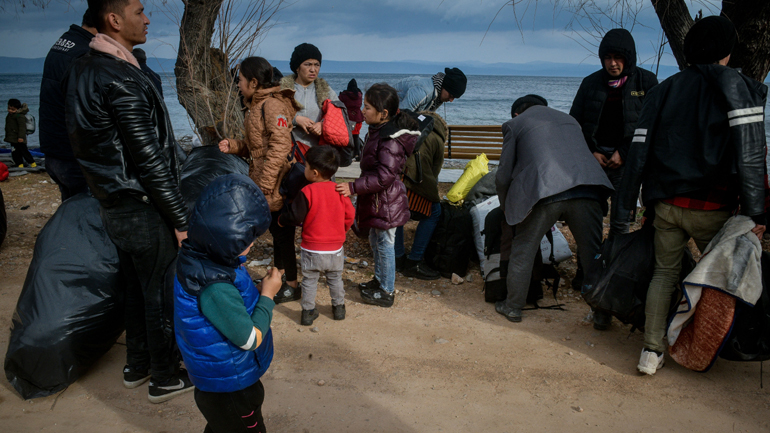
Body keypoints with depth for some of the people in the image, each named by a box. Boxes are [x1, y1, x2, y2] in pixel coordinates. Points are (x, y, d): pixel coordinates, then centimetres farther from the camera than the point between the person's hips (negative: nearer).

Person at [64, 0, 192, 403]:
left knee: (136, 287, 22)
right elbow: (150, 161, -23)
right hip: (144, 211, -9)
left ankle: (136, 365, 39)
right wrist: (181, 219, -16)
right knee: (161, 293, 7)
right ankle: (165, 377, 24)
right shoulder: (122, 80, -23)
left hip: (113, 205, 9)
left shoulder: (81, 71, 7)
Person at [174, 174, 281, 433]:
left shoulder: (195, 259, -9)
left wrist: (256, 293, -9)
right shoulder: (216, 289, -37)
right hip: (230, 389, -8)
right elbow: (251, 339, -26)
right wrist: (267, 295, -17)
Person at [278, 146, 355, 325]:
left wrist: (281, 220, 6)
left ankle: (308, 312, 21)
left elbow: (295, 216, -15)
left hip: (312, 250, -3)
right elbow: (350, 215, 0)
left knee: (309, 280, 14)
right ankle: (339, 308, 32)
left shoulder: (307, 192, -19)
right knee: (335, 279, 21)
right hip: (336, 249, 3)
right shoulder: (340, 191, -7)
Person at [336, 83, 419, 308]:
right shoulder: (378, 131, 7)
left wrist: (354, 187, -30)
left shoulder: (391, 141, -25)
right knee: (375, 241, 22)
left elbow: (384, 176, -30)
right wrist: (357, 187, 20)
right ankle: (379, 280, 39)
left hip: (386, 202, -10)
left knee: (384, 243, 2)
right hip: (377, 200, 10)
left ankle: (387, 292, 15)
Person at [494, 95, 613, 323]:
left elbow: (503, 176, 15)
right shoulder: (569, 119, 32)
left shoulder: (516, 124, 19)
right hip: (585, 191, 4)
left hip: (545, 192, -4)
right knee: (593, 254, 13)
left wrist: (507, 208, 31)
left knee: (523, 251, 12)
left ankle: (513, 306, 23)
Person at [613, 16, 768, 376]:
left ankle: (651, 351, 8)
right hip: (712, 207, -3)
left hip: (666, 204, 4)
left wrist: (624, 209, 9)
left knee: (664, 272, 13)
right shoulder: (738, 88, -2)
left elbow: (638, 154, 5)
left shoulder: (663, 90, 10)